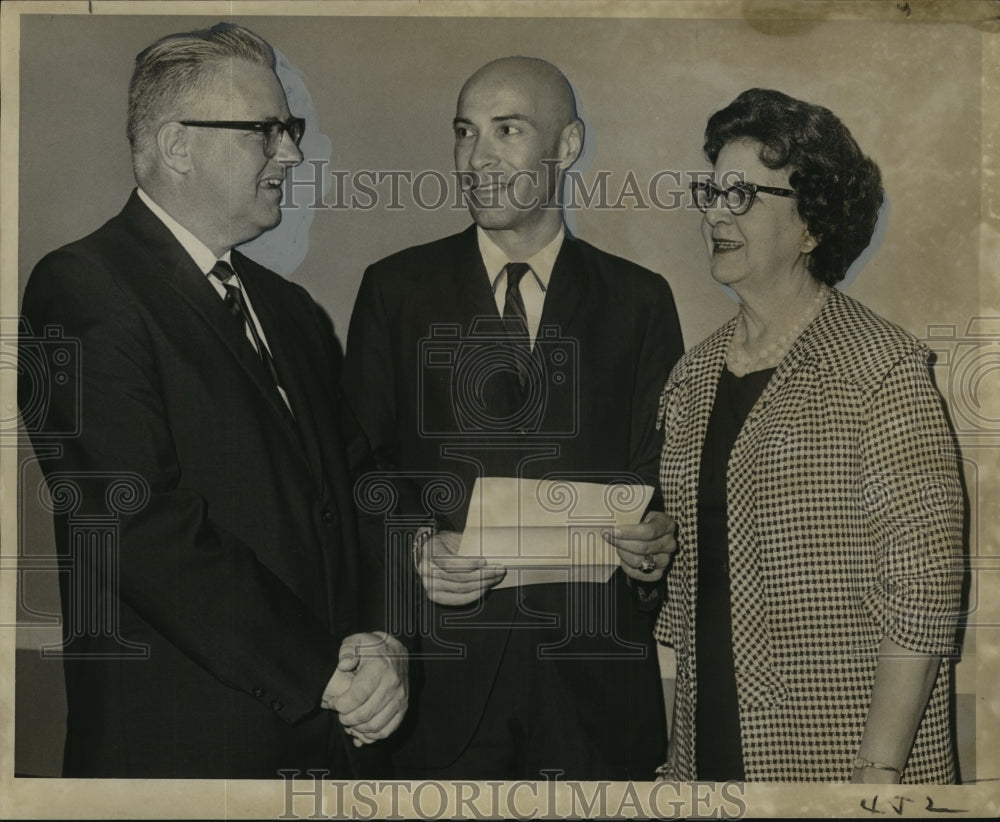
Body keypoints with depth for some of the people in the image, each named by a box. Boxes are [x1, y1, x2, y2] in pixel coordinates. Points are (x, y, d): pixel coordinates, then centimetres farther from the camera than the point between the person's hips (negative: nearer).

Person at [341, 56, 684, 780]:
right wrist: (414, 548, -13)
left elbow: (660, 472, 7)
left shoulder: (639, 300, 6)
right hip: (442, 663, 0)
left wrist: (658, 541, -13)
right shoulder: (396, 288, 5)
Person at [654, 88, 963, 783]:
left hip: (838, 751, -5)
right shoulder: (694, 376, 7)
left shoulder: (882, 368, -10)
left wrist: (879, 770, -18)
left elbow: (921, 592, -14)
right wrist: (670, 745, 7)